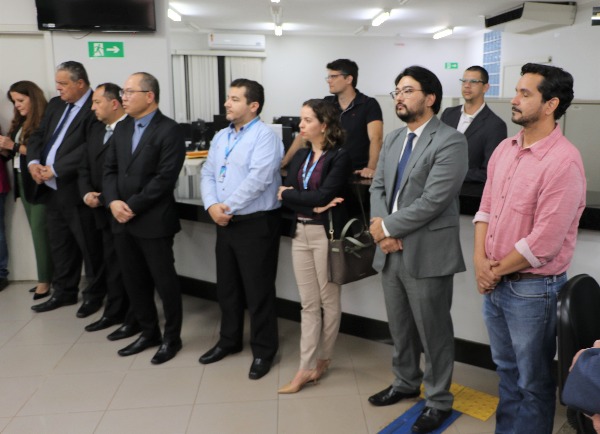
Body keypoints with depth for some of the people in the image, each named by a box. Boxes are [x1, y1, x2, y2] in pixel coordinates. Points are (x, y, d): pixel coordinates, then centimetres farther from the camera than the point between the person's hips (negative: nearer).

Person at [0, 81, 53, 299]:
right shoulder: (20, 122, 14)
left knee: (40, 228, -7)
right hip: (23, 181, 8)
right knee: (36, 229, 7)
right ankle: (46, 276, 11)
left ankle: (45, 280, 0)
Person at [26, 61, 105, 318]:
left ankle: (95, 294, 21)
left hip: (76, 190, -8)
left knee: (88, 246, 5)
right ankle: (64, 292, 32)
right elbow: (37, 136, 13)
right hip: (51, 190, 8)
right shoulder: (55, 105, 14)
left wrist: (55, 169, -20)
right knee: (59, 245, 18)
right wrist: (33, 162, -6)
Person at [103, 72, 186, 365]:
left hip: (154, 221, -7)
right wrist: (113, 201, -7)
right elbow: (110, 169, 11)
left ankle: (172, 337, 22)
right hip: (122, 220, 7)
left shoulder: (169, 130, -10)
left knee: (164, 281, 5)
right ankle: (149, 332, 32)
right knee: (134, 282, 15)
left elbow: (165, 178, -17)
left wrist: (133, 206, -17)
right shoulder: (122, 128, 13)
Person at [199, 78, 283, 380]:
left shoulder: (264, 136, -12)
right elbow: (208, 174, 8)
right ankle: (229, 340, 36)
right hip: (225, 223, 8)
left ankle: (263, 350, 18)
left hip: (256, 224, -8)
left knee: (258, 290, 2)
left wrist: (229, 207, -17)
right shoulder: (221, 137, 13)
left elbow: (258, 179, -23)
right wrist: (212, 206, -9)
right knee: (226, 287, 18)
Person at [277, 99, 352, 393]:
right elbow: (285, 195, 1)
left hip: (326, 233, -6)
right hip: (301, 233, 6)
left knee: (329, 300, 9)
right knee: (308, 304, 8)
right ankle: (306, 368, 13)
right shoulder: (300, 156, 11)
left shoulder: (340, 156, -8)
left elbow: (324, 195, -18)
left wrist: (289, 194, -6)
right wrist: (313, 205, -15)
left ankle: (323, 358, 26)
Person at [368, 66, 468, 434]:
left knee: (433, 331, 8)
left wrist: (387, 226, -14)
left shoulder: (450, 141, -13)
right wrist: (382, 228, -9)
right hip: (392, 250, 7)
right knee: (399, 326, 21)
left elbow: (433, 200, -21)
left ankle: (439, 401, 27)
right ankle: (406, 382, 42)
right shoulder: (393, 140, 12)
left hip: (427, 254, -7)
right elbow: (378, 187, 9)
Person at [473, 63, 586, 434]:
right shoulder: (505, 149, 5)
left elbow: (544, 241, -22)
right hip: (494, 282, 7)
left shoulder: (563, 161, -20)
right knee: (506, 370, 24)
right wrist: (480, 260, -6)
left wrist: (497, 270, -10)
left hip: (533, 288, -7)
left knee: (533, 381, 12)